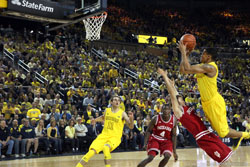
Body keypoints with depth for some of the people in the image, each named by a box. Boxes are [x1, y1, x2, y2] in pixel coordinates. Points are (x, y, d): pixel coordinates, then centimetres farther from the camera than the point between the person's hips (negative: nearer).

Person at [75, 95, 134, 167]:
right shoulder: (107, 110, 7)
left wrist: (131, 118, -26)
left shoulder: (122, 113, -5)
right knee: (91, 152, -13)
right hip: (104, 135, 3)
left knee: (106, 148, -36)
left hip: (115, 137, -3)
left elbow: (131, 127, -10)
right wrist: (96, 120, 18)